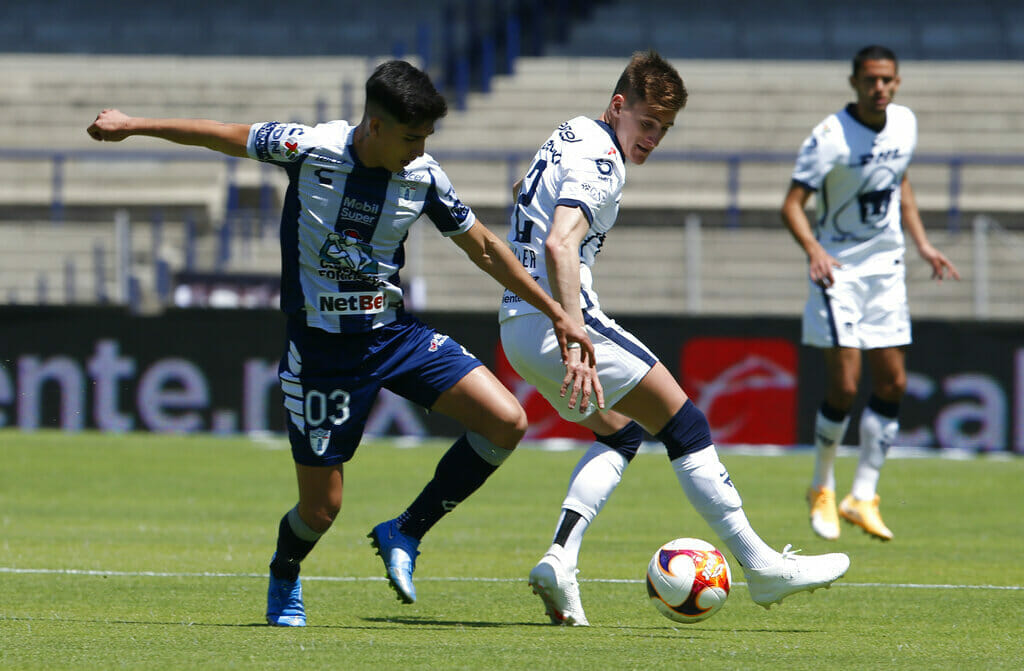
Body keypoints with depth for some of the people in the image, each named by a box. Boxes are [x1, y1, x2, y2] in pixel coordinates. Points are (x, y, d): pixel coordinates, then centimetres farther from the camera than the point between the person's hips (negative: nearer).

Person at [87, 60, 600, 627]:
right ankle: (283, 581, 36)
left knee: (506, 420, -15)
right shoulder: (309, 149, -17)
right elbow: (221, 136, -2)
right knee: (321, 505, -1)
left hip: (394, 332, 3)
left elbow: (483, 248, 6)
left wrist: (557, 315, 8)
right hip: (321, 347, -3)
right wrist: (133, 125, 7)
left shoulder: (424, 177, -8)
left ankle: (405, 533, 1)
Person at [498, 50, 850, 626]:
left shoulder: (572, 135, 17)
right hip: (559, 319, -10)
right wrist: (575, 343, -35)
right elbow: (560, 245, -29)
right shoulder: (600, 162, -14)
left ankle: (560, 560, 2)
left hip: (517, 327, 10)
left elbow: (523, 192, 38)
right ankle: (762, 567, -5)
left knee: (620, 434, 21)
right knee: (685, 425, -4)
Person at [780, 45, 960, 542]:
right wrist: (813, 249, -36)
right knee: (844, 385, -11)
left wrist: (922, 245, 14)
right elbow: (792, 203, -20)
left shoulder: (904, 123, 2)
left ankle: (863, 497, 10)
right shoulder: (830, 137, -17)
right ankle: (822, 489, 12)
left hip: (887, 268, 6)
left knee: (892, 383, 1)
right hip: (839, 269, -6)